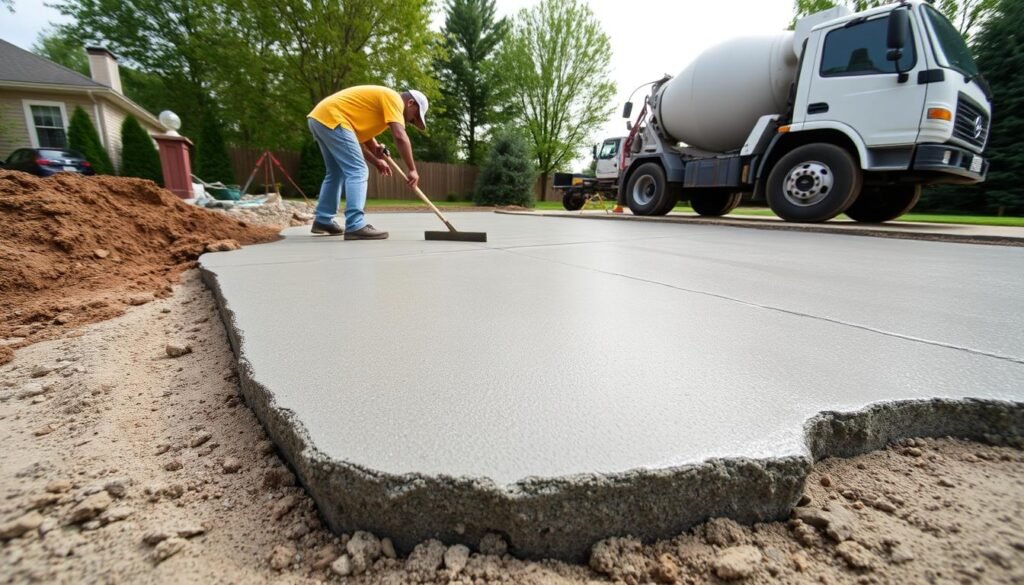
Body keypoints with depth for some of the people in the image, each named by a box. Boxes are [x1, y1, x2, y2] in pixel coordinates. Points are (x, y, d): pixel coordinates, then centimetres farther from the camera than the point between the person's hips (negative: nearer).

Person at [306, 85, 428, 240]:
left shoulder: (380, 101, 26)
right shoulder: (394, 98, -3)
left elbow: (361, 138, 24)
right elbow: (400, 137, -18)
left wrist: (377, 161, 15)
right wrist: (412, 169, -14)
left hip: (318, 118, 10)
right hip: (331, 118, -10)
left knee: (336, 173, 19)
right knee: (357, 172, -13)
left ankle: (323, 221, 26)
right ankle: (356, 227, -18)